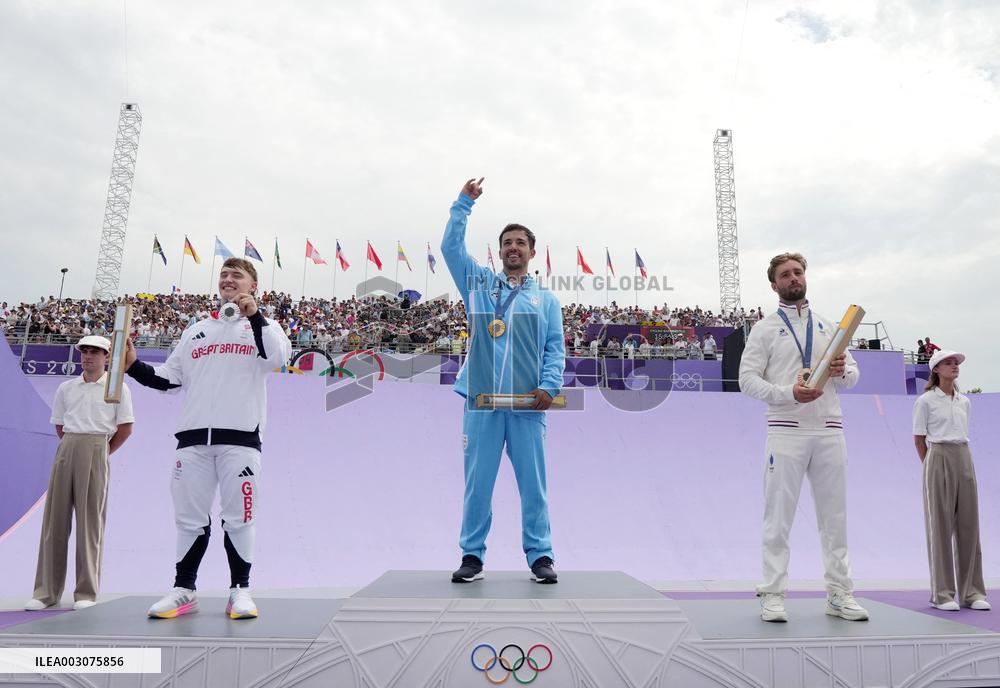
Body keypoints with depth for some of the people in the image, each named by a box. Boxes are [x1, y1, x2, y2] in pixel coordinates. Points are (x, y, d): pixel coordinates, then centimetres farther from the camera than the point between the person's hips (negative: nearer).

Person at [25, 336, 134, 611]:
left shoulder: (117, 388, 3)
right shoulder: (66, 388, 14)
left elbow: (125, 428, 3)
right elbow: (59, 424, 21)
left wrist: (101, 453, 4)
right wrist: (72, 448, 12)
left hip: (96, 450, -4)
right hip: (66, 448, 4)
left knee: (90, 521, -3)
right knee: (55, 519, 3)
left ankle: (87, 593, 4)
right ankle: (46, 591, 11)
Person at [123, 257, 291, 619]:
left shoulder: (262, 325, 9)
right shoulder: (195, 331, 21)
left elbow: (277, 357, -13)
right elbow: (168, 377, 22)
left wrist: (254, 315, -19)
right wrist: (134, 366, 7)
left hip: (240, 438, -4)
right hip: (193, 439, 4)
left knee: (239, 518, -1)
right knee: (190, 518, 9)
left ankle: (239, 591, 9)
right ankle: (184, 590, 21)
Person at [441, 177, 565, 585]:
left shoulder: (546, 300, 16)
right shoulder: (480, 284, 16)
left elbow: (555, 349, 8)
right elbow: (451, 247, 8)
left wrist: (549, 387, -8)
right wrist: (464, 203, 5)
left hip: (527, 403, 0)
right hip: (482, 400, 0)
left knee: (533, 482, 2)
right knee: (478, 482, 3)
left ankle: (540, 555, 12)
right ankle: (472, 555, 13)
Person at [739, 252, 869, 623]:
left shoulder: (829, 327, 18)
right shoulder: (765, 328, 5)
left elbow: (852, 376, 17)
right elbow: (747, 378, -4)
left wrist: (842, 370, -7)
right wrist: (789, 393, -19)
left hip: (830, 430, 4)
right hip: (786, 430, -4)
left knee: (834, 515, 9)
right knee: (778, 515, -1)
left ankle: (839, 594, 19)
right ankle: (773, 595, 5)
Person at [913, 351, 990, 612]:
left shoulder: (964, 402, 13)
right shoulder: (925, 401, -3)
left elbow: (963, 434, 19)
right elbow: (919, 439, -1)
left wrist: (960, 459, 10)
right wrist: (931, 467, -1)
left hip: (964, 459, 5)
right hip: (938, 459, -5)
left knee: (968, 526, 5)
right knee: (940, 526, -2)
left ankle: (971, 592, 14)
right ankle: (942, 593, 5)